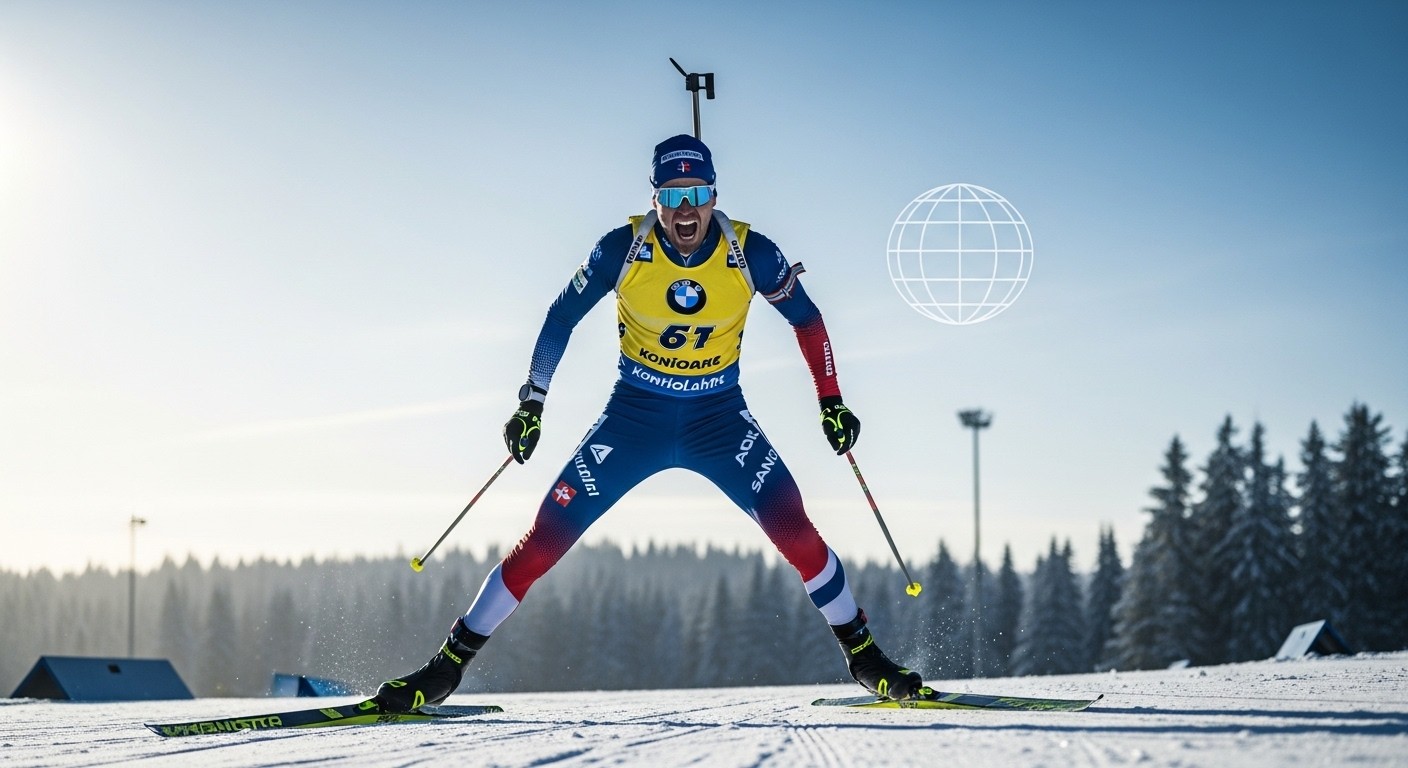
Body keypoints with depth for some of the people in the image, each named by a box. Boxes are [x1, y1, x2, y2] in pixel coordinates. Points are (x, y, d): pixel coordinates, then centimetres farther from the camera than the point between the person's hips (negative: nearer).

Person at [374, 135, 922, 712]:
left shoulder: (750, 253, -15)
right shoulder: (623, 249, -17)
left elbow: (806, 320, 2)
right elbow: (561, 318, -2)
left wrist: (831, 403, -1)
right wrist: (532, 403, -4)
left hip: (720, 419, 0)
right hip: (633, 415, 0)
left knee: (795, 533, -18)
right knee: (546, 538, -9)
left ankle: (863, 655, 2)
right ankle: (449, 664, 2)